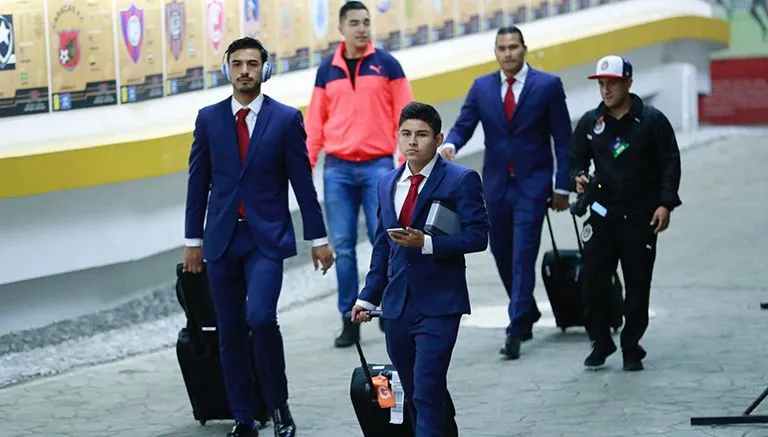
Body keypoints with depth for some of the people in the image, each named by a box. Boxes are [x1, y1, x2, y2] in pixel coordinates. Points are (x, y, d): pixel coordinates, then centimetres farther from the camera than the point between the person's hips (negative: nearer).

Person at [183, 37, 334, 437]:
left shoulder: (286, 119, -1)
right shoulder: (209, 118, 5)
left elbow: (302, 182, 1)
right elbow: (198, 182, 8)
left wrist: (318, 238, 1)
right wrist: (193, 239, 7)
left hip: (267, 238, -3)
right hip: (222, 238, 3)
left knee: (260, 318, -21)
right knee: (230, 332, 5)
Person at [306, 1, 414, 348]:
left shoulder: (386, 65, 4)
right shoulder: (327, 71, 10)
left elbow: (404, 115, 2)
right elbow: (315, 122, 12)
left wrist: (407, 160, -6)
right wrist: (306, 163, 2)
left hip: (378, 166, -2)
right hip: (337, 168, 2)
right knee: (343, 246, 2)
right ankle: (349, 321, 8)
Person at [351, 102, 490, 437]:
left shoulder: (461, 181, -5)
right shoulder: (388, 184, 14)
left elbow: (478, 236, -13)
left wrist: (425, 243, -22)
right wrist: (369, 296, 15)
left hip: (439, 305, -6)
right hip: (397, 306, 6)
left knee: (427, 391, -13)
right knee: (412, 393, 12)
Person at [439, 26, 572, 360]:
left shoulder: (548, 85, -2)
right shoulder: (481, 87, 7)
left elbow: (563, 140, -1)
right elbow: (463, 126, 2)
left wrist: (562, 187, -4)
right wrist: (451, 144, -22)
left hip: (532, 185, -4)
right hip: (496, 185, 4)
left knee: (523, 256, -11)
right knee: (503, 256, 13)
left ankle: (516, 330, -12)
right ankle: (526, 314, 33)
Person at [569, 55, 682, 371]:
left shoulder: (652, 120, -2)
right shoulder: (590, 122, 8)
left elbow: (670, 164, -1)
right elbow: (576, 158, 18)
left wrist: (665, 204, -10)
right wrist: (579, 177, -5)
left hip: (641, 218, -2)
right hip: (602, 214, 3)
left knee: (638, 284, 2)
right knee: (592, 280, -2)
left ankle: (631, 348, 12)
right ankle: (600, 342, 13)